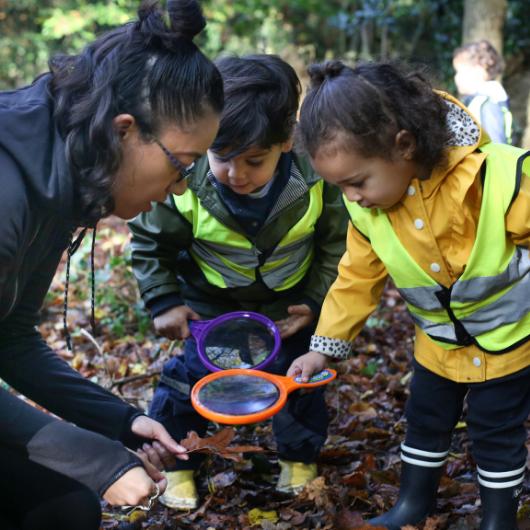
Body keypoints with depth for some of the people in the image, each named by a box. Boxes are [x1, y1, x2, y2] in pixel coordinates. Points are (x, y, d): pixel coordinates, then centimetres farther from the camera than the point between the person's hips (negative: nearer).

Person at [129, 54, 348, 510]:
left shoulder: (315, 181, -28)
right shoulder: (184, 184, -30)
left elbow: (335, 244, -8)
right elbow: (151, 244, -11)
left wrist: (317, 302, -8)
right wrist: (163, 302, -13)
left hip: (288, 301, 1)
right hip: (210, 299, 0)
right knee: (190, 377, 1)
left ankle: (300, 457, 36)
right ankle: (176, 464, 25)